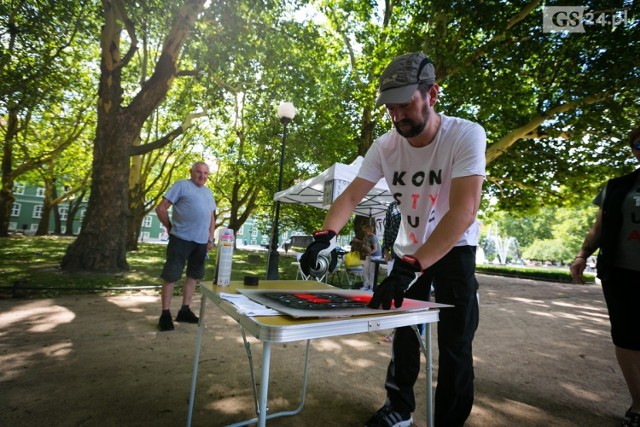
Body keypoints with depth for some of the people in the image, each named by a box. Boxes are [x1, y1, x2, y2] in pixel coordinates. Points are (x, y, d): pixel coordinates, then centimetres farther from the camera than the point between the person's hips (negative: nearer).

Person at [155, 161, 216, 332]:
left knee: (193, 276, 12)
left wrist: (210, 238, 14)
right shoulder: (182, 185, -2)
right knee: (171, 276, -1)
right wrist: (170, 227, -3)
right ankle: (165, 314, 10)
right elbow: (161, 208, -5)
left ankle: (185, 310, 24)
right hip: (181, 239, -6)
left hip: (201, 241, 7)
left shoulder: (209, 193, 17)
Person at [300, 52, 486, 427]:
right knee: (403, 331, 14)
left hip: (455, 248, -3)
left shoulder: (466, 135, -26)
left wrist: (410, 268, -44)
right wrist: (326, 235, -36)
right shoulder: (384, 146, -15)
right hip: (409, 249, 4)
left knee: (454, 342, 0)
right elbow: (351, 196, -17)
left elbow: (464, 211, -37)